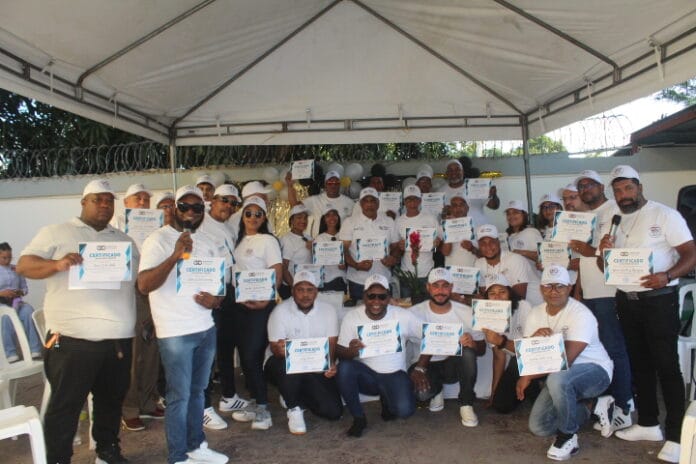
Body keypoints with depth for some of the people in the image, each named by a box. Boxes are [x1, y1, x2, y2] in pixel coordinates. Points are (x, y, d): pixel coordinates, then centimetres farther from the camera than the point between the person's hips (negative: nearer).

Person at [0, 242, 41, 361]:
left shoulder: (16, 269, 15)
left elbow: (25, 288, 17)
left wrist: (20, 292, -5)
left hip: (16, 301, 3)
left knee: (29, 311, -32)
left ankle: (35, 350, -33)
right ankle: (11, 353, -34)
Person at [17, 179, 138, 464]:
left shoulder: (125, 240, 17)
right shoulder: (55, 233, 4)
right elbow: (24, 266, -3)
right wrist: (57, 264, -22)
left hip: (119, 338, 5)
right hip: (72, 339, -4)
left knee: (112, 401, 17)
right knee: (65, 406, 4)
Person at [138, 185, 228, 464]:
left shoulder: (208, 242, 10)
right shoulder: (158, 240, -10)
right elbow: (143, 285, -21)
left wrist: (217, 300, -5)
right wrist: (175, 256, -32)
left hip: (206, 328, 6)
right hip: (175, 332, -6)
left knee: (197, 391, 17)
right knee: (179, 396, 2)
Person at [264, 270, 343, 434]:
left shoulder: (328, 310, -4)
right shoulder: (280, 312, -13)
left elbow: (332, 344, -3)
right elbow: (275, 348, -16)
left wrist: (331, 363, -26)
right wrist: (280, 350, -42)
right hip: (287, 367, -3)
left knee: (333, 411, -12)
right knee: (288, 364, -39)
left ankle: (295, 397, 15)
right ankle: (294, 408, -12)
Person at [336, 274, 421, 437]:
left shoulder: (403, 316, -10)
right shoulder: (352, 317, -9)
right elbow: (339, 351, -9)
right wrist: (350, 352, -33)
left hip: (394, 374, 0)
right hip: (366, 374, 1)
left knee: (405, 410, -26)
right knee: (344, 368, -31)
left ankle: (386, 399, 13)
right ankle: (358, 418, -8)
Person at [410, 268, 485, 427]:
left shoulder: (466, 312, -7)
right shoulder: (415, 312, -10)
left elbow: (482, 349, -3)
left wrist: (472, 344, -28)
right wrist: (418, 369, -29)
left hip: (454, 365, 1)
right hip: (425, 366, -1)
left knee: (467, 351, -32)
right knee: (421, 392, -33)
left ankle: (466, 405, -12)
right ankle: (436, 391, 8)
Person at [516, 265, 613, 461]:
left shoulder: (581, 315, -22)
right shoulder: (535, 314, -1)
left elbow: (565, 360, -29)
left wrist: (528, 376, -23)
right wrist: (534, 337, -27)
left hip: (595, 370, -7)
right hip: (561, 375, 7)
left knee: (557, 379, -39)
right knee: (538, 427, -5)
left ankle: (567, 437, -14)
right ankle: (591, 406, 14)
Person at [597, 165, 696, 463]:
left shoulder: (664, 215, -7)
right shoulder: (614, 222, 10)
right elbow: (605, 267, 11)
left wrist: (667, 276, -30)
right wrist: (604, 252, -12)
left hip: (659, 300, -6)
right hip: (626, 301, 6)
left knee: (666, 365, -3)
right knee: (639, 363, 14)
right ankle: (648, 423, 26)